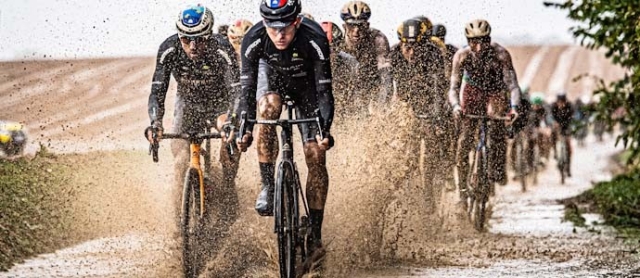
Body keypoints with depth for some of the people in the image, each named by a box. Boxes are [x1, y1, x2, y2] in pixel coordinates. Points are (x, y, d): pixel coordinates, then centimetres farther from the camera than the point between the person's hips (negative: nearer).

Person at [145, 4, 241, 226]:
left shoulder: (221, 50, -31)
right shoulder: (169, 50, -27)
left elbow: (237, 91, -34)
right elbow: (157, 91, -27)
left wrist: (231, 120, -52)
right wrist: (155, 122, -44)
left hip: (219, 104, -1)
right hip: (188, 105, 1)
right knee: (182, 161, -16)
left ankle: (228, 188, -1)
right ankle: (181, 217, -3)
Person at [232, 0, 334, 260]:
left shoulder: (315, 39, -37)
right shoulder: (254, 40, -32)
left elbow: (324, 91, -35)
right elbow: (247, 88, -30)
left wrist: (324, 129, -49)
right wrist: (244, 128, -44)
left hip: (306, 82, -1)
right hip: (271, 74, 1)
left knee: (316, 155, -10)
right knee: (267, 109, -35)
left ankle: (315, 234, -3)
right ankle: (268, 186, -21)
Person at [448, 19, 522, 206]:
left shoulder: (500, 54, -28)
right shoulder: (462, 56, -24)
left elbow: (512, 84, -31)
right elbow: (454, 87, -25)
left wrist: (514, 107, -49)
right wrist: (456, 106, -46)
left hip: (495, 92, 0)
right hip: (473, 92, 0)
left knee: (496, 122, -29)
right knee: (465, 141, -12)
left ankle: (500, 169, -11)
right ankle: (463, 189, -5)